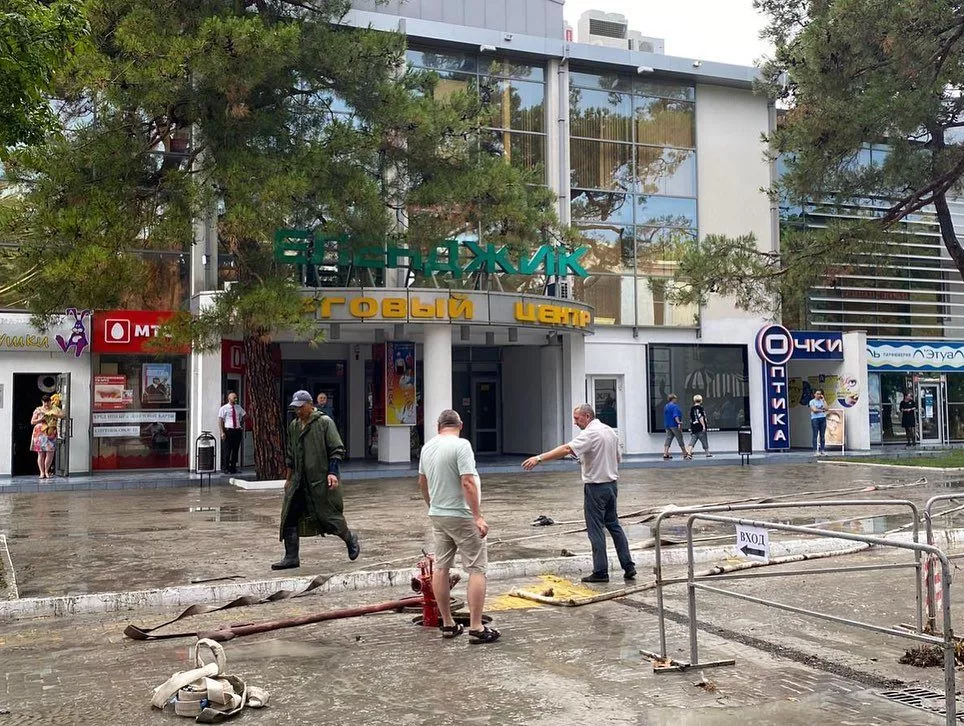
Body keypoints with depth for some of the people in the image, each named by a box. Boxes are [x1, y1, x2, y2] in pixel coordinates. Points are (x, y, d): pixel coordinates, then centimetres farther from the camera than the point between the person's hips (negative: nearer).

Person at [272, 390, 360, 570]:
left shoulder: (325, 423, -7)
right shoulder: (293, 426, 12)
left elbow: (337, 450, -9)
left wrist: (332, 472, -19)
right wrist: (289, 478, 22)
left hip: (321, 481, -6)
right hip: (298, 482, 6)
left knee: (329, 516, 1)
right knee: (289, 518, 1)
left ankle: (350, 539, 28)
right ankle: (291, 557, 10)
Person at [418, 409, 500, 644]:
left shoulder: (427, 447, 8)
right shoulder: (461, 445, -15)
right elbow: (467, 483, -22)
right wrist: (478, 516, -20)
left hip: (437, 516, 8)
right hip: (461, 517, -7)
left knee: (441, 567, 12)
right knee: (476, 569, -3)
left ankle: (447, 624, 19)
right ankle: (476, 628, -5)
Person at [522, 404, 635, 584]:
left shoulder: (590, 434, -18)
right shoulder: (610, 431, 10)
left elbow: (566, 449, -29)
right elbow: (617, 458, 18)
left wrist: (539, 458, -33)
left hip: (595, 486, -9)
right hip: (611, 484, 9)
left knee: (596, 529, -1)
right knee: (614, 525, 16)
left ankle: (600, 572, 3)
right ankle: (628, 566, 17)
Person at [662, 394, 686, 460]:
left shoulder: (666, 406, 15)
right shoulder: (674, 406, -12)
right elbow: (675, 416, -24)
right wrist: (679, 422, -32)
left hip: (667, 425, 8)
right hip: (674, 425, -8)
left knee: (668, 439, 4)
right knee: (680, 440, 1)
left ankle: (665, 453, -7)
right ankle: (685, 454, 7)